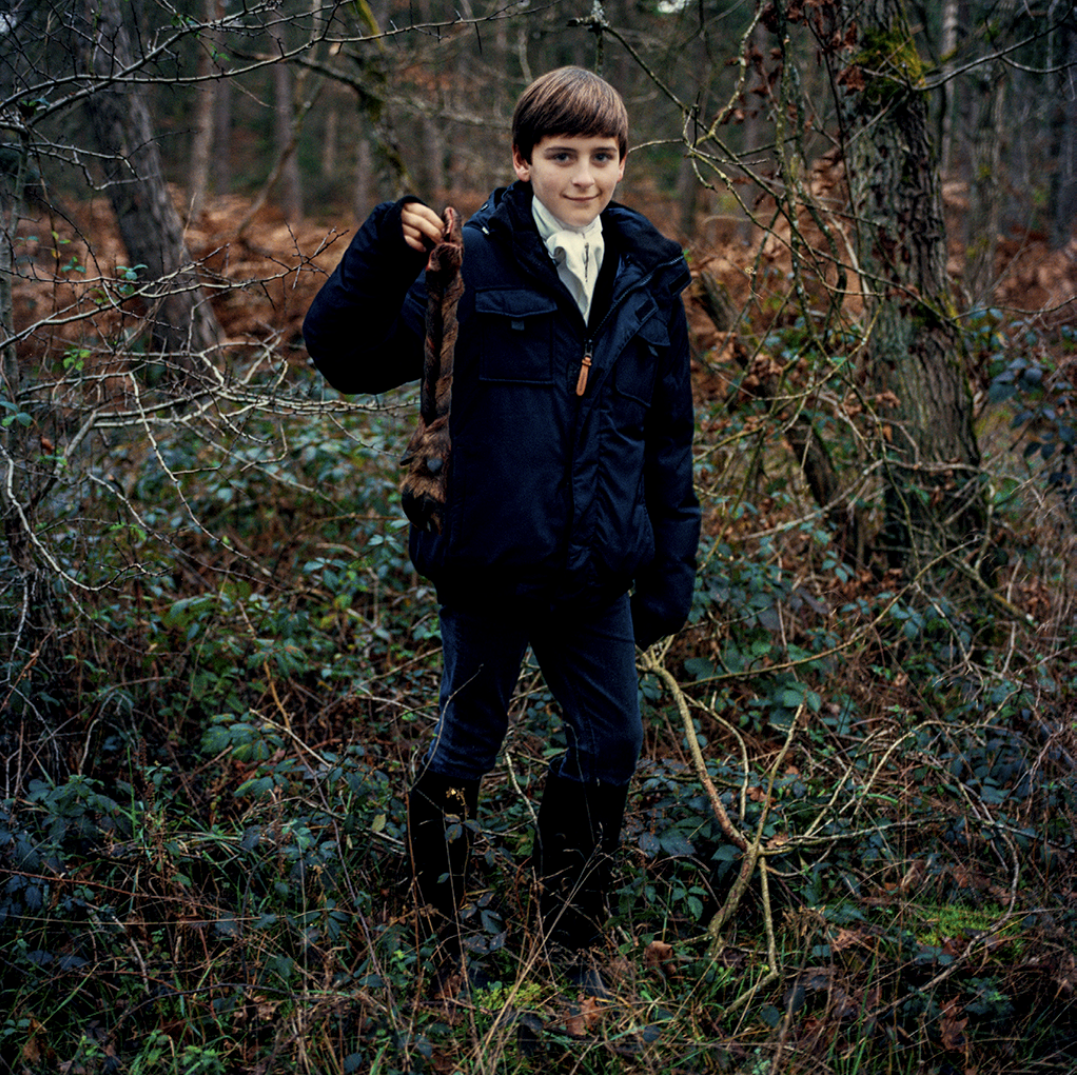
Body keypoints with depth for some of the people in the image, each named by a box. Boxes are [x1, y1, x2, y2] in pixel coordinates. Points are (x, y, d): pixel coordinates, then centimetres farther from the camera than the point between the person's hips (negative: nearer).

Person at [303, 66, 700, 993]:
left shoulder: (648, 279, 6)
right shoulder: (474, 259, -7)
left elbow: (668, 438, 12)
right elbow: (347, 357, -9)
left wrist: (671, 568, 10)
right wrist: (385, 252, -24)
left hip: (596, 571, 4)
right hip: (488, 560, -4)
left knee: (611, 746, 10)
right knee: (469, 745, 10)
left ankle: (571, 935, 31)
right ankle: (437, 919, 35)